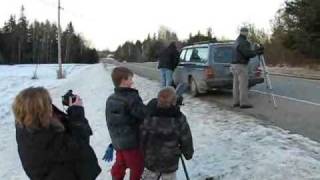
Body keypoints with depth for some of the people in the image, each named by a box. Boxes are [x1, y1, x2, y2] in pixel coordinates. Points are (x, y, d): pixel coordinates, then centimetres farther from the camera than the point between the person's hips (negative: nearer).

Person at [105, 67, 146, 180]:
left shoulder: (110, 99, 3)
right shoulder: (132, 98, -21)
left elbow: (109, 121, 11)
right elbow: (145, 116, -22)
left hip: (117, 141, 7)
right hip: (132, 142, -7)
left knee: (120, 164, 23)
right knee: (137, 167, 12)